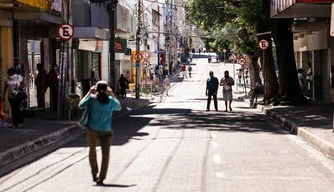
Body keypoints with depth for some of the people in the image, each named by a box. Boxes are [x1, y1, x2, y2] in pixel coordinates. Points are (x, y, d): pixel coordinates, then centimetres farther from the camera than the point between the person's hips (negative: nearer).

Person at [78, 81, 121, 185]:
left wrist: (89, 92, 4)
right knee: (105, 155, 7)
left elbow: (80, 105, 1)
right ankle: (101, 178, 0)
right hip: (106, 131, -1)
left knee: (92, 151, 21)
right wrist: (112, 94, 11)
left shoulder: (92, 98, -12)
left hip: (92, 129, 1)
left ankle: (94, 174, 28)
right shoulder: (110, 100, -9)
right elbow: (119, 107, 11)